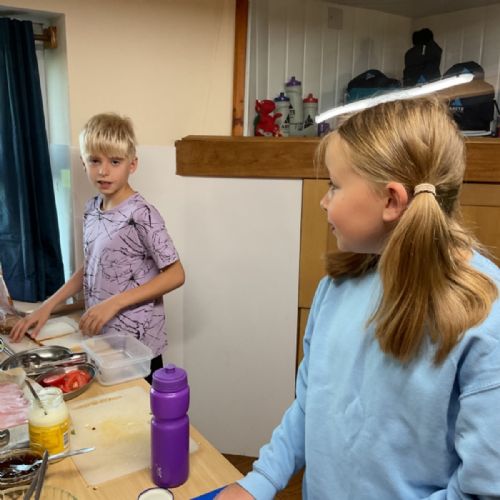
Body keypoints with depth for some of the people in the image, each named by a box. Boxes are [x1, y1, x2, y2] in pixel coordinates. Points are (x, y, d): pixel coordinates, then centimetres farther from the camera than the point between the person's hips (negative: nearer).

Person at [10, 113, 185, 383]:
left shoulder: (141, 214, -17)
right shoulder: (92, 209, 4)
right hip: (99, 336, 6)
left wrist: (114, 303, -22)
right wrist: (48, 305, 7)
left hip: (135, 344, -6)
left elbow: (175, 274, -18)